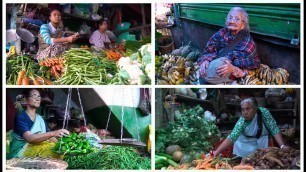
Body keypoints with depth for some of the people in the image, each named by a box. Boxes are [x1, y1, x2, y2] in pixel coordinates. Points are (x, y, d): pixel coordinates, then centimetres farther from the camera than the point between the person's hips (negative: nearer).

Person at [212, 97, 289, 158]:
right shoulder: (242, 121, -27)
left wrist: (282, 146, -36)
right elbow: (232, 137, -37)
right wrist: (217, 151, -49)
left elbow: (274, 130, -23)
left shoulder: (264, 112, -26)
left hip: (260, 144, 0)